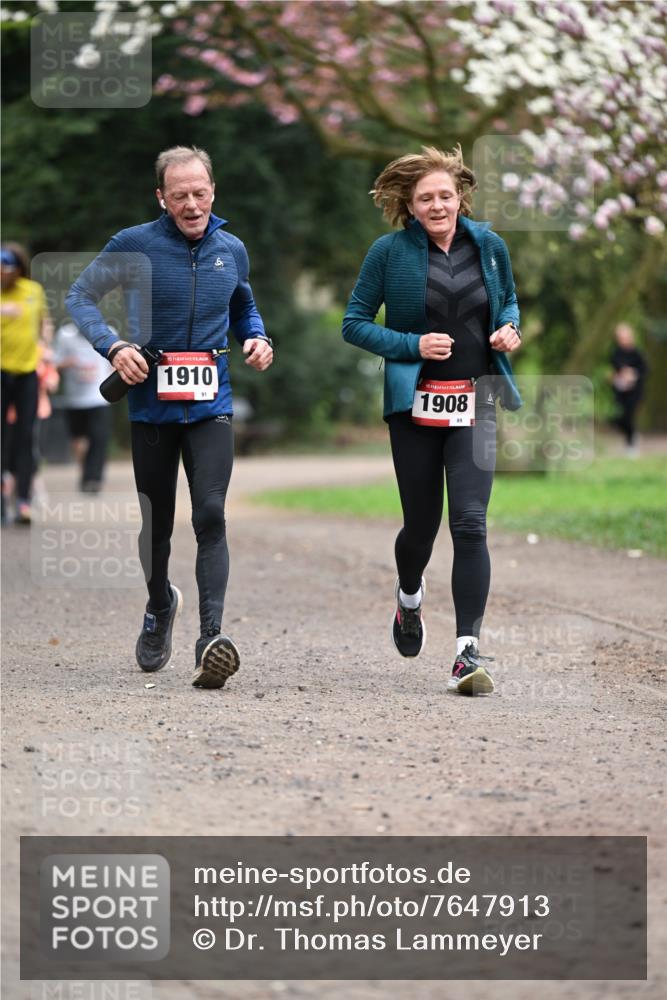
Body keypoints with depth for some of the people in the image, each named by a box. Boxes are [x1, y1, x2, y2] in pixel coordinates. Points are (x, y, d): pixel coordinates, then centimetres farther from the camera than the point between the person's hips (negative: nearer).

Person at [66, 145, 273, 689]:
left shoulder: (232, 250, 5)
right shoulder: (135, 245, -6)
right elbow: (81, 296, 1)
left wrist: (256, 338, 2)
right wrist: (113, 347, -14)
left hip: (211, 405, 1)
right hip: (151, 404, 0)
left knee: (211, 515, -16)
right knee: (156, 522, 13)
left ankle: (212, 635, -24)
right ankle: (160, 606, 41)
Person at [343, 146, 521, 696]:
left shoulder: (489, 246, 5)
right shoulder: (389, 252, -3)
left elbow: (509, 299, 22)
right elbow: (355, 323, 0)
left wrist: (511, 327, 0)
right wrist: (412, 345, -14)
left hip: (475, 403, 1)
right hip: (415, 403, -1)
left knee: (470, 524, -11)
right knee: (422, 524, 10)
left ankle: (469, 654, -11)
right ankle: (409, 599, 45)